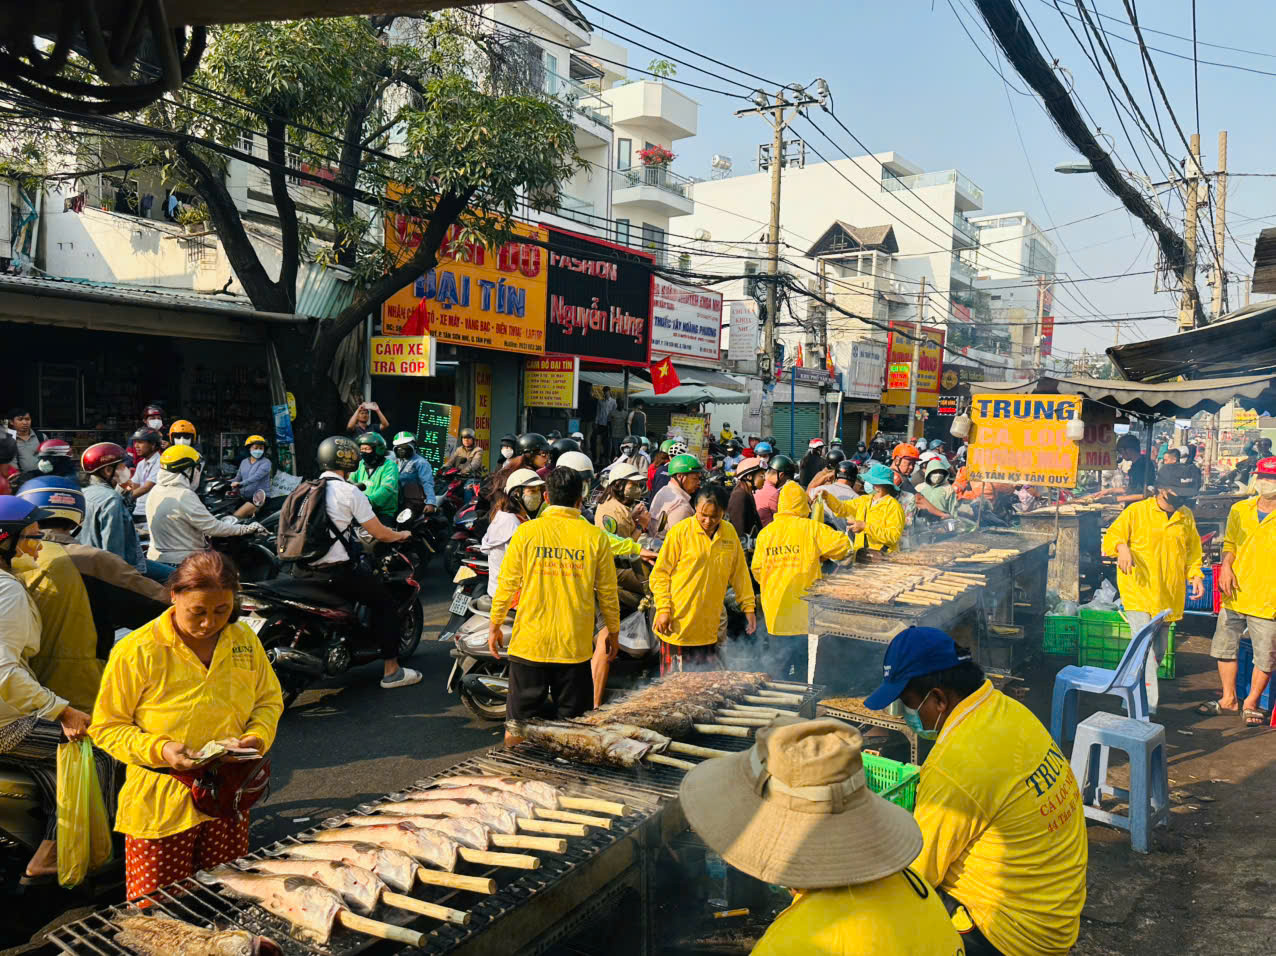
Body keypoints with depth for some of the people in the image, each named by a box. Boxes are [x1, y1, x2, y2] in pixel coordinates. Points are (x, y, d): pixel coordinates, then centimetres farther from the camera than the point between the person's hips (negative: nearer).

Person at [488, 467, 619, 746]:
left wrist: (494, 625, 12)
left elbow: (507, 584, -1)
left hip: (529, 642, 0)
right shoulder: (595, 536, -4)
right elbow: (607, 591, 1)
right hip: (575, 644, 0)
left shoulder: (526, 532, -5)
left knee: (519, 720, 13)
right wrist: (613, 632, 15)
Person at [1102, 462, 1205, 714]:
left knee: (1159, 651, 14)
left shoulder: (1186, 516, 9)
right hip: (1139, 593, -6)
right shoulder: (1136, 511, -6)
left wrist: (1196, 575, 3)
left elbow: (1192, 549, 18)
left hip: (1169, 597, 6)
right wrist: (1122, 548, -29)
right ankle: (1147, 708, -14)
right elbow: (1111, 537, -7)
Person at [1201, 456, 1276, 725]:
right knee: (1224, 648, 14)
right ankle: (1229, 700, 30)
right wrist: (1226, 566, -3)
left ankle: (1251, 703, 26)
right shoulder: (1239, 510, 5)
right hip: (1235, 595, 4)